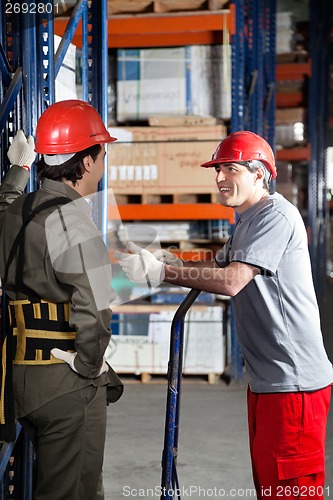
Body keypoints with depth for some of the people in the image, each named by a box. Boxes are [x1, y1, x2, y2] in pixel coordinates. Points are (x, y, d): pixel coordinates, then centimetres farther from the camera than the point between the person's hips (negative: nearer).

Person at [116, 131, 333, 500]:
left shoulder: (276, 214, -13)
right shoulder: (246, 222, 21)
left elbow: (231, 281, -22)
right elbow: (218, 271, 15)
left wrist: (160, 271, -19)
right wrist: (172, 265, -4)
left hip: (293, 382, -10)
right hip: (264, 379, 10)